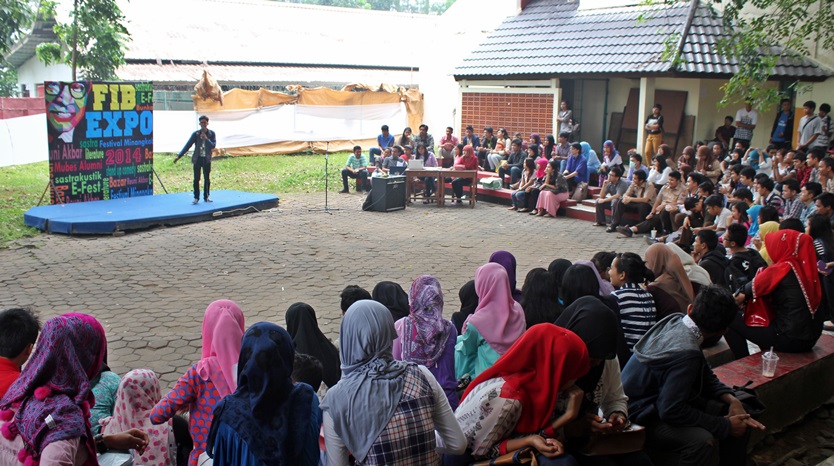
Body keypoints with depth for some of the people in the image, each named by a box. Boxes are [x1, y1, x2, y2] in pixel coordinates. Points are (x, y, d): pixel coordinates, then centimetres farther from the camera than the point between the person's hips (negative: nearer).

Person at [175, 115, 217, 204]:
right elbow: (188, 145, -2)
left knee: (207, 179, 6)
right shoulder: (196, 134, -3)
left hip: (207, 159, 1)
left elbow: (213, 146, -10)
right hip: (197, 158, -1)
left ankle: (206, 197, 16)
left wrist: (206, 138, -23)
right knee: (196, 179, -1)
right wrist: (179, 156, -6)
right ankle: (196, 197, 7)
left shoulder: (212, 134, -1)